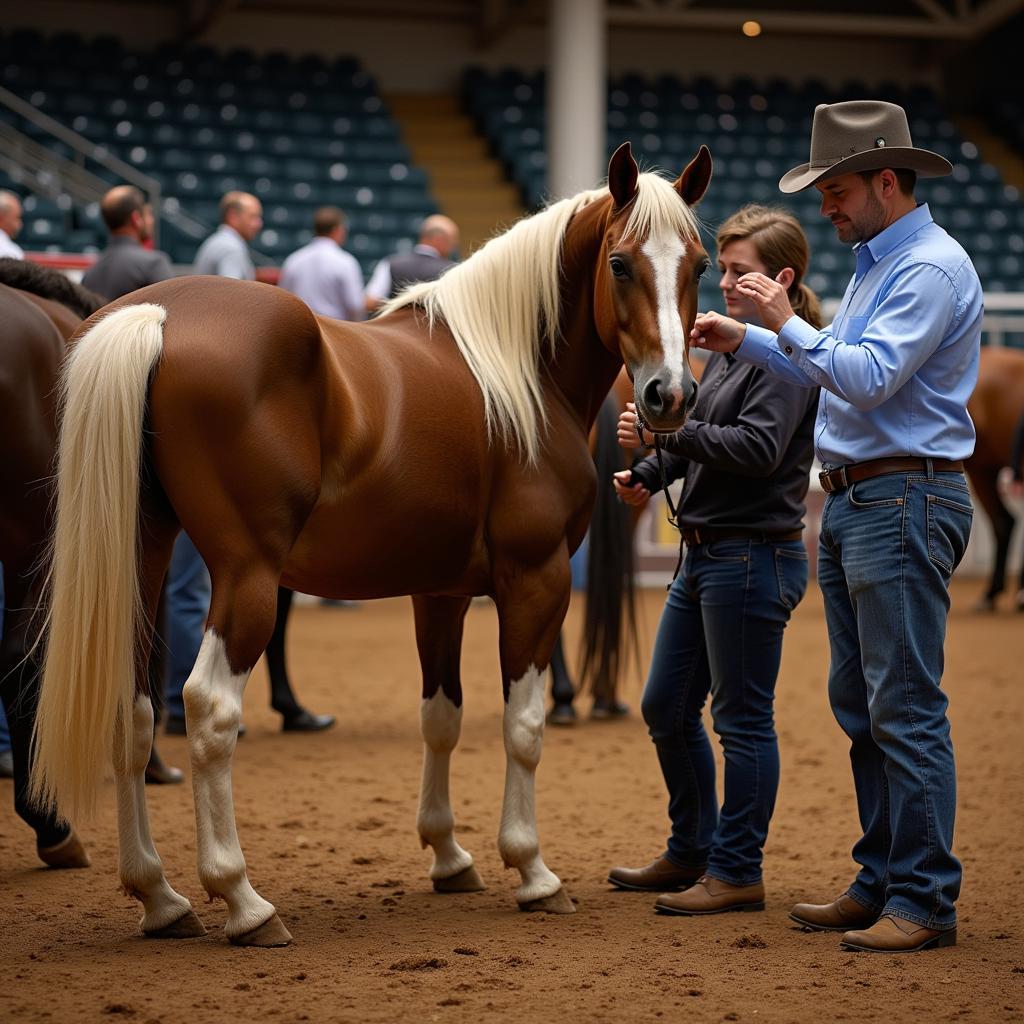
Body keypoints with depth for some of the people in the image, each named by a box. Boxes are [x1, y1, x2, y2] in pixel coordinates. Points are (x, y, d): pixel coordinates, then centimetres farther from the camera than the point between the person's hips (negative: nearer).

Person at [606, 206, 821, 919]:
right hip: (706, 553, 10)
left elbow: (757, 447, -26)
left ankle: (738, 872, 9)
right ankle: (691, 852, 29)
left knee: (742, 719, -1)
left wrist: (666, 430, -27)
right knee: (666, 707, 16)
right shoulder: (730, 346, 14)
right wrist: (648, 476, 8)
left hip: (755, 557, -10)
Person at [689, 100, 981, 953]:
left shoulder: (931, 268, -14)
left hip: (904, 502, -10)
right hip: (851, 502, 10)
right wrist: (745, 341, 17)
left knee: (905, 707, -9)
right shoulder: (876, 262, 18)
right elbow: (833, 371, 26)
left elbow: (866, 377, -23)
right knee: (861, 706, 13)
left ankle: (926, 899, -5)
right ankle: (881, 880, 20)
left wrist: (788, 321, -13)